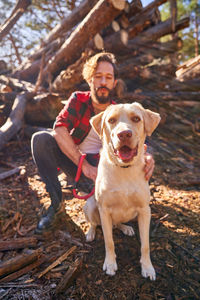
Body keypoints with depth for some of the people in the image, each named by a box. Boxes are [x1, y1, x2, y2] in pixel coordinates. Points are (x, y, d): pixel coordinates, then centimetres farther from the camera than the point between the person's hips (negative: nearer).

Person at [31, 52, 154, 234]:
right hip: (71, 162, 1)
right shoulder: (78, 100, -7)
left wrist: (148, 158, -40)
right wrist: (84, 164, -32)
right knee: (40, 139, -25)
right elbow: (59, 129, -22)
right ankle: (56, 201, -13)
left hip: (96, 169, 0)